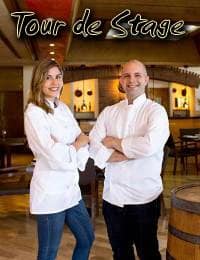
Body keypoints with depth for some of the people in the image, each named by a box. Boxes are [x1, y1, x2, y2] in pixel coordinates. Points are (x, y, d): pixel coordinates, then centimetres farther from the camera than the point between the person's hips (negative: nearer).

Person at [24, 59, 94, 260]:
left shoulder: (63, 108, 8)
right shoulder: (34, 113, -16)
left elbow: (82, 141, 6)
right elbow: (54, 155, -24)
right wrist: (79, 143, -8)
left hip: (71, 187, 8)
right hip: (50, 192, -8)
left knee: (87, 239, 22)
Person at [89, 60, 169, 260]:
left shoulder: (156, 111, -7)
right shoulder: (108, 112, 6)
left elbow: (150, 145, -25)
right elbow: (93, 147, -6)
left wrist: (114, 142, -11)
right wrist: (131, 153, -16)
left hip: (144, 197, -4)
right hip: (112, 196, 4)